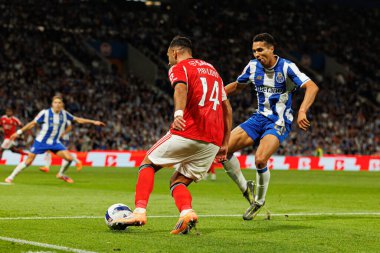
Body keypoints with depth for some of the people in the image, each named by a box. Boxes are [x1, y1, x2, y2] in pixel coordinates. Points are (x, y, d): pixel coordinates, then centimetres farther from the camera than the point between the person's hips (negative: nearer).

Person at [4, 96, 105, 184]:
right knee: (29, 161, -9)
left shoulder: (64, 114, -3)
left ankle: (61, 174, 18)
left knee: (69, 158, -9)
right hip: (41, 141, -4)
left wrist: (93, 122, 5)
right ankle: (11, 177, 4)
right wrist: (19, 132, -10)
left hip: (55, 142, 4)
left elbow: (78, 119, 8)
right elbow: (33, 123, -8)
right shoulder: (45, 113, -15)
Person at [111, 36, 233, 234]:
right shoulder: (212, 69, 28)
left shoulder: (179, 68, 5)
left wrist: (178, 113, -38)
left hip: (187, 132, -6)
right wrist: (225, 143, 26)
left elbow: (181, 87, -20)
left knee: (148, 163, 14)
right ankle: (187, 212, -16)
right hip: (214, 141, 6)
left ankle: (140, 211, -2)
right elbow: (227, 107, 26)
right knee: (178, 182, 14)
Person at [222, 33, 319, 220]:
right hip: (259, 118, 6)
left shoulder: (286, 67, -14)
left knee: (260, 160, -28)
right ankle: (245, 189, 8)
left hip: (279, 122, -6)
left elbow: (312, 87, -23)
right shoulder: (253, 66, 3)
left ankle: (259, 201, -2)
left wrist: (302, 112, -38)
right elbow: (237, 85, 22)